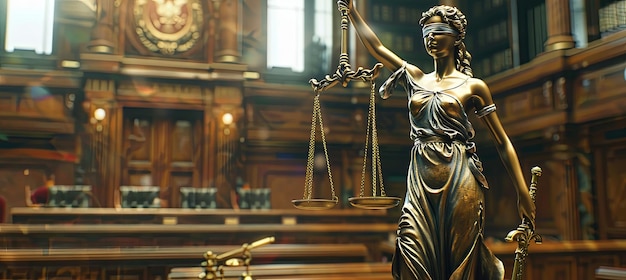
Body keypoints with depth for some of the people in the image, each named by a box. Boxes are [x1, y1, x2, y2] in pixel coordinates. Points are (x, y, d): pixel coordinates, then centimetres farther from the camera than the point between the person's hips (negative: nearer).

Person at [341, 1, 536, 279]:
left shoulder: (473, 86, 4)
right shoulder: (415, 78, 14)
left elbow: (502, 143, 4)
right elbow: (376, 47, 10)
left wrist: (523, 194, -1)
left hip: (458, 182, -3)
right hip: (420, 181, 3)